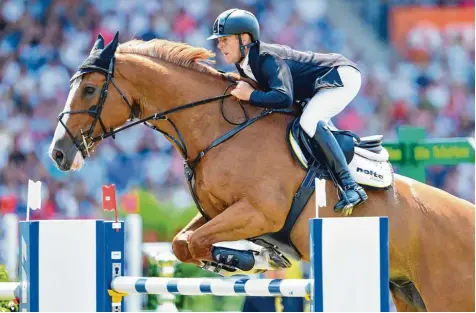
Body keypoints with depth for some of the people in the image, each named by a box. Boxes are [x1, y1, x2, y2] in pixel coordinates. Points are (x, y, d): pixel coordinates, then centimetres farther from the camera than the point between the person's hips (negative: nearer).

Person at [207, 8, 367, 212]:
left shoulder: (267, 59, -30)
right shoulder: (243, 64, -1)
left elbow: (284, 98, -44)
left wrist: (250, 96, -34)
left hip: (342, 76, -11)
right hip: (321, 86, 11)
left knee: (310, 121, -28)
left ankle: (350, 187, -29)